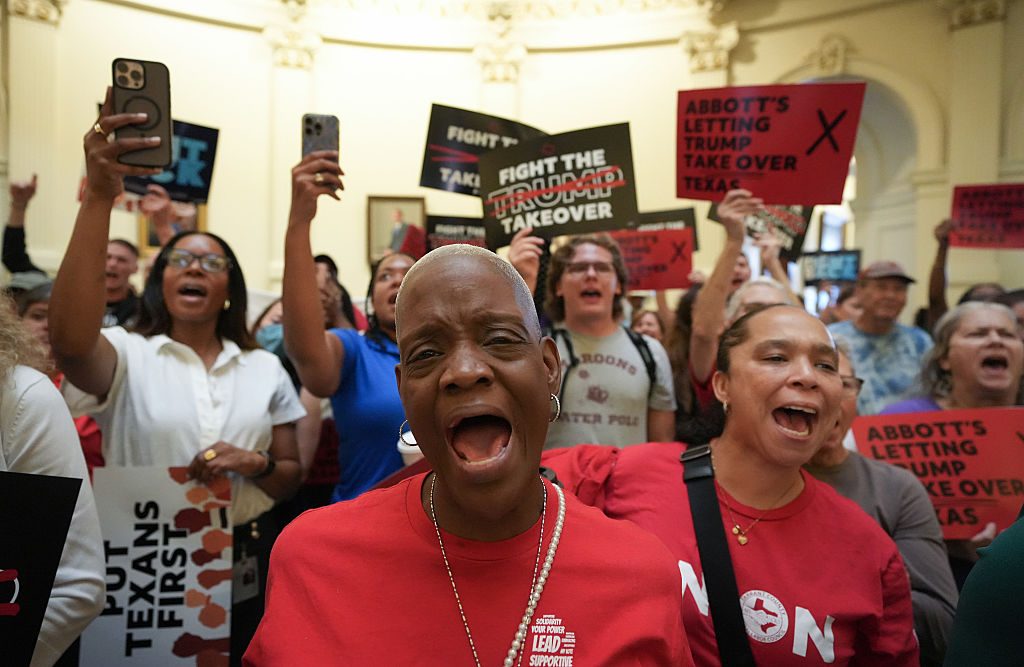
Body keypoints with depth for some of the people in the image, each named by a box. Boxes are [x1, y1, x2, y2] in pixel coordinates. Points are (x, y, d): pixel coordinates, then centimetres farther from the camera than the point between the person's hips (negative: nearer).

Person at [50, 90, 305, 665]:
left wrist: (255, 464, -16)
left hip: (247, 566, 2)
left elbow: (291, 477, 8)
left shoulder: (264, 368, 5)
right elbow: (70, 337, -28)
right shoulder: (127, 357, -4)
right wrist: (99, 197, -36)